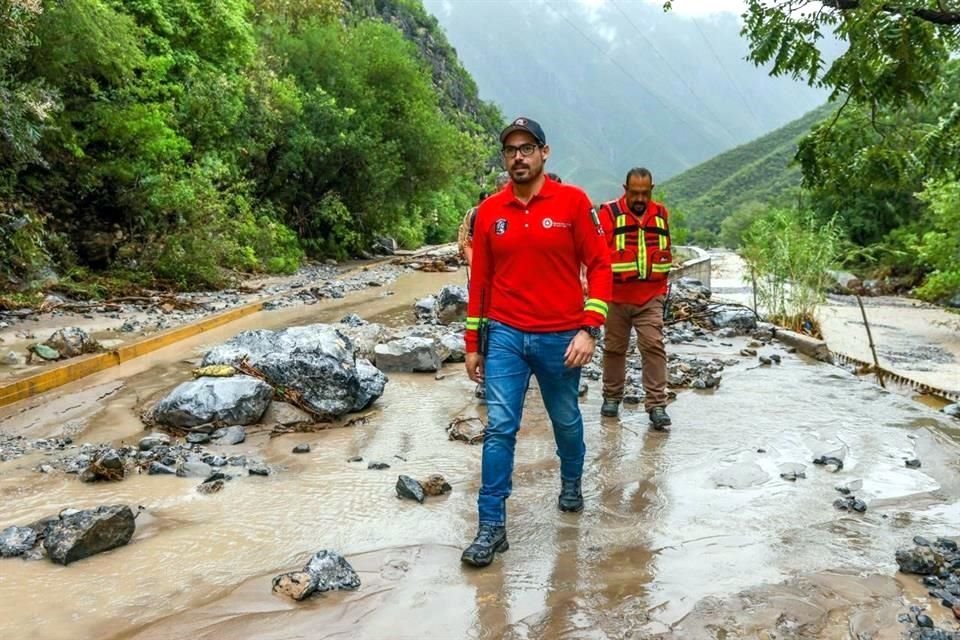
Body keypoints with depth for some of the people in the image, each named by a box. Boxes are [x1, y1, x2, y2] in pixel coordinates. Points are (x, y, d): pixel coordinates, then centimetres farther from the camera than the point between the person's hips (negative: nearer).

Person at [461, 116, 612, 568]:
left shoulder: (573, 201, -5)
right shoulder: (489, 211, 2)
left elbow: (599, 265, -5)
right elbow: (480, 280, 8)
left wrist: (589, 328, -14)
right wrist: (473, 343, 9)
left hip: (560, 338, -1)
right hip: (505, 336, 1)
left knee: (567, 422, 17)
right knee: (499, 428, -4)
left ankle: (571, 484, 45)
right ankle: (491, 526, 5)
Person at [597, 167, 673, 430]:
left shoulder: (661, 214, 9)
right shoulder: (609, 212, -5)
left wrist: (661, 286, 17)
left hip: (651, 297, 2)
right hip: (616, 296, -2)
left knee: (654, 347, -6)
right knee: (614, 348, 10)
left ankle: (657, 405, -2)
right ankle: (611, 397, 26)